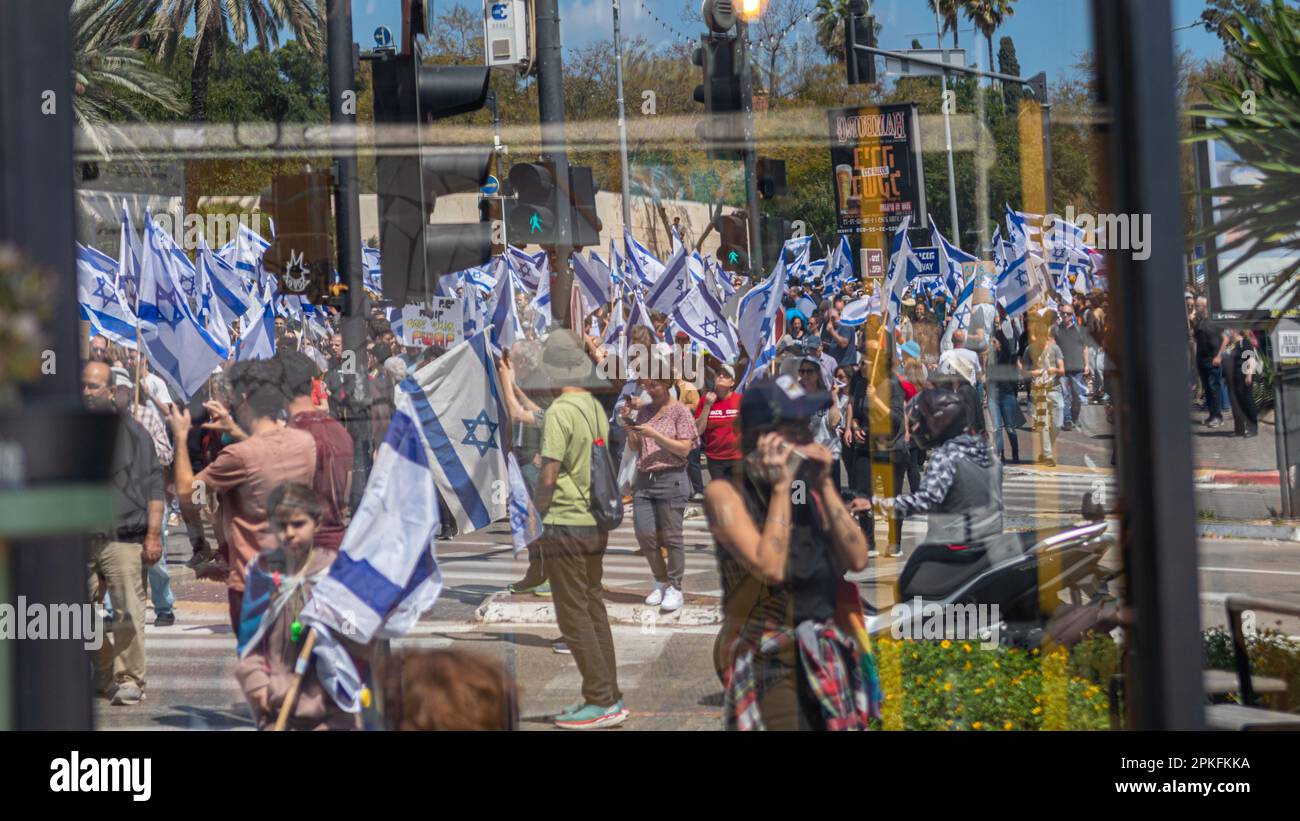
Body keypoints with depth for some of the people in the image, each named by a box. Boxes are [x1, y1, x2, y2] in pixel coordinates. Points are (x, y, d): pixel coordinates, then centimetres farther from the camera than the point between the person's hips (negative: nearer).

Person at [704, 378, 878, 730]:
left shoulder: (810, 486, 8)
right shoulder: (725, 493, -8)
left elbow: (857, 560, -1)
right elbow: (771, 567, -21)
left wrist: (824, 485, -5)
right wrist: (780, 487, -15)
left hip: (828, 658, 6)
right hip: (769, 662, -6)